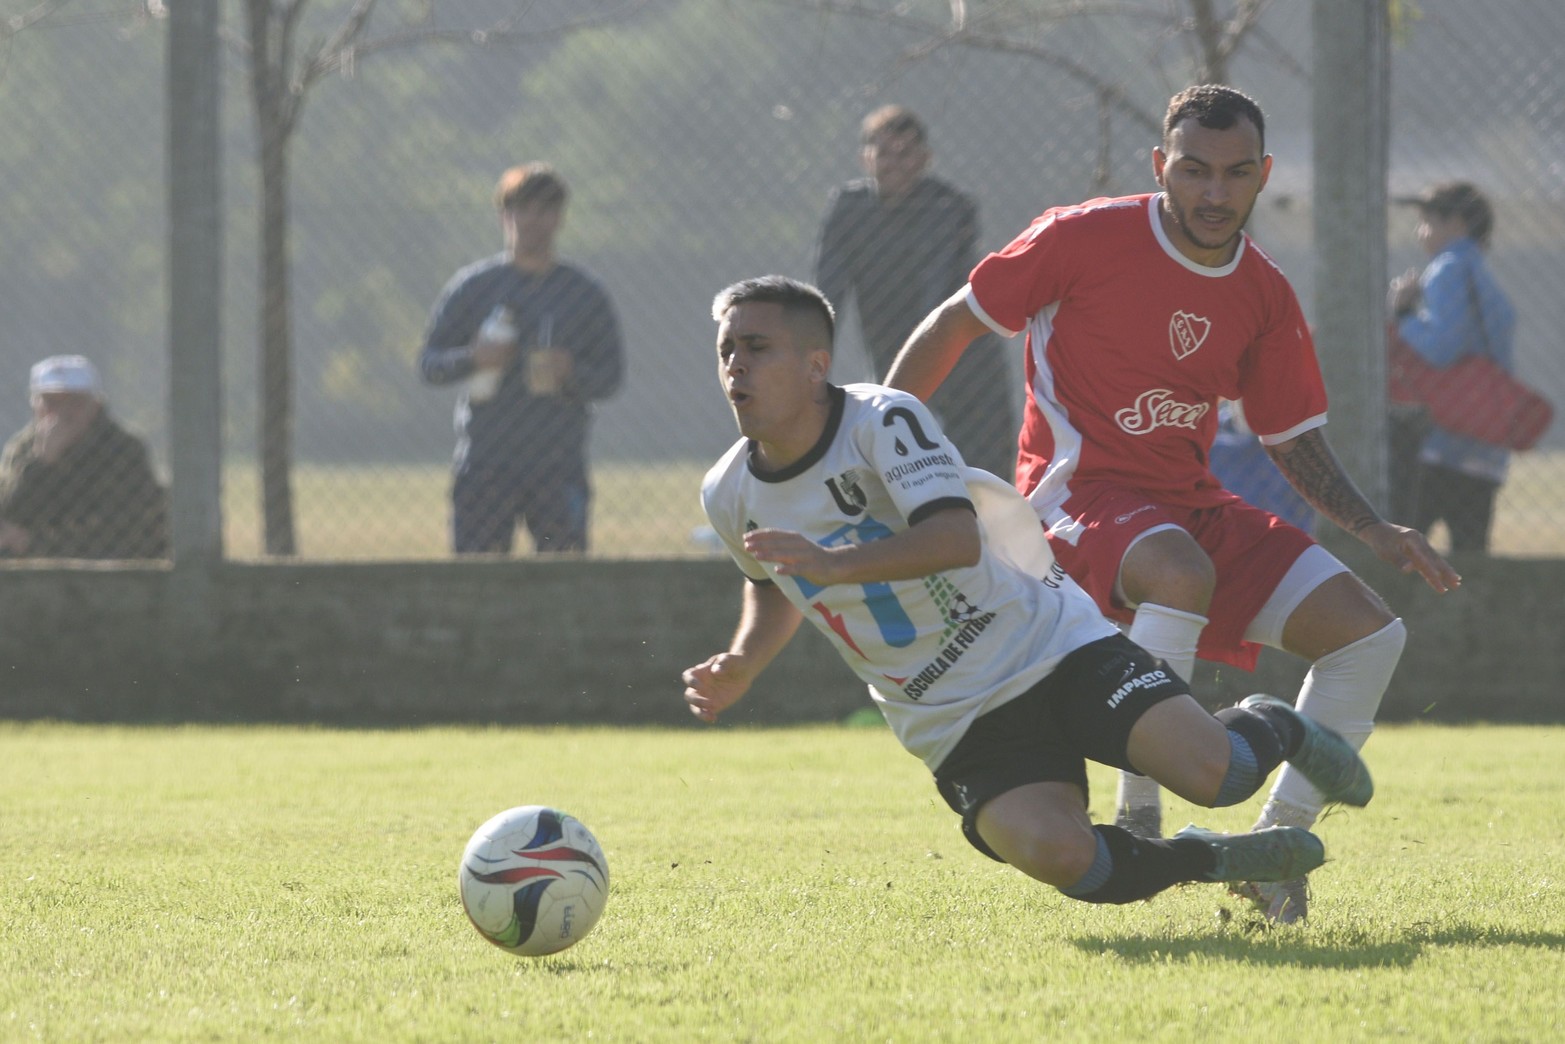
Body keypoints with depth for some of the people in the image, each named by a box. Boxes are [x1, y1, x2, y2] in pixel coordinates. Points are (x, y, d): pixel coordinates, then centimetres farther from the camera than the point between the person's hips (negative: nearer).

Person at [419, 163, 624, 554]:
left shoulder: (586, 294, 10)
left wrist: (571, 373, -13)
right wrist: (472, 359, -13)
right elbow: (429, 364, 8)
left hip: (560, 466, 0)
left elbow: (611, 375, 9)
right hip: (484, 467, 0)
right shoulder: (471, 287, 8)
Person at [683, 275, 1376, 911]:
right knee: (1053, 853, -27)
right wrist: (740, 669, 6)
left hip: (1049, 644, -3)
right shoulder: (729, 496, 2)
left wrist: (831, 562, -41)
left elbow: (957, 538, -31)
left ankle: (1273, 730, 17)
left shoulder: (883, 420, -16)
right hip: (952, 722, 3)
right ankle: (1211, 861, 0)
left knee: (1208, 771, -21)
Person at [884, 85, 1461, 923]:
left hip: (1191, 499, 6)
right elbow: (955, 325, -2)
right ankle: (1138, 821, -28)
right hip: (1080, 491, -6)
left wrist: (1372, 531, 1)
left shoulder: (1264, 296, 5)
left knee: (1370, 633, -6)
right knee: (1181, 573, -40)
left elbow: (1292, 439, 15)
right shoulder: (1084, 239, -11)